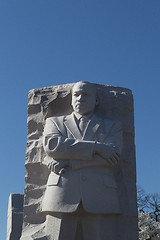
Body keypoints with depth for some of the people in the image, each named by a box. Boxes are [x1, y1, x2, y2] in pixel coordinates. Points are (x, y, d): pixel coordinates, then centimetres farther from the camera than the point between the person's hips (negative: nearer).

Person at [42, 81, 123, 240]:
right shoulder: (55, 122, 25)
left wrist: (65, 163, -3)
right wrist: (97, 147, -3)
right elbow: (51, 145, 1)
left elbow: (112, 158, 2)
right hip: (62, 198, 0)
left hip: (100, 202, 0)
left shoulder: (112, 126, 22)